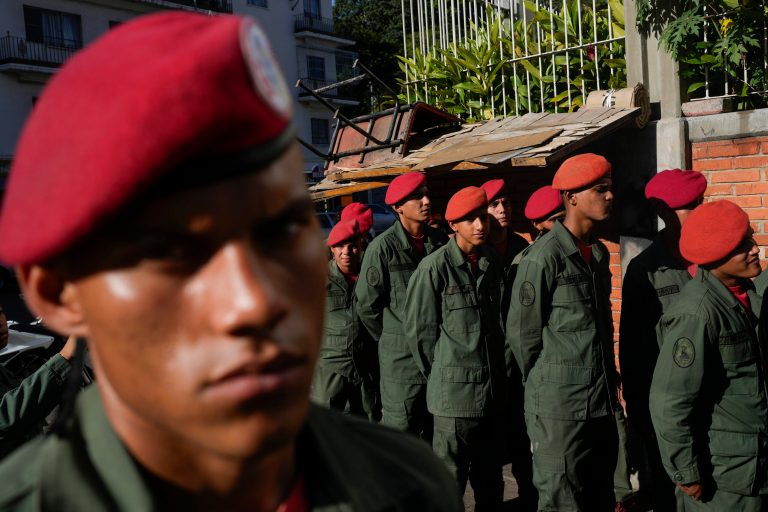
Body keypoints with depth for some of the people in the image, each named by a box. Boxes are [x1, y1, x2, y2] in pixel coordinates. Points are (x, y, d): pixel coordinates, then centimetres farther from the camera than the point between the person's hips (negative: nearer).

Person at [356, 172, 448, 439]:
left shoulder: (441, 242, 5)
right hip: (401, 358, -5)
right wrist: (393, 339, 4)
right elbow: (368, 306, -4)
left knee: (435, 436, 14)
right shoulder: (382, 247, -10)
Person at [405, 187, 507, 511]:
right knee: (449, 482, 4)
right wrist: (442, 377, 1)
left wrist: (497, 372, 15)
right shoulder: (434, 268, -11)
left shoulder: (491, 264, 8)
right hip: (455, 391, -5)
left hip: (492, 389, 6)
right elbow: (419, 330, -6)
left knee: (490, 481, 16)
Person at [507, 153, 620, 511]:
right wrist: (545, 386, 1)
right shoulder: (543, 257, -14)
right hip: (559, 408, -7)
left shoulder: (599, 253, 10)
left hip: (602, 403, 8)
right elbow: (521, 333, -9)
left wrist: (608, 384, 15)